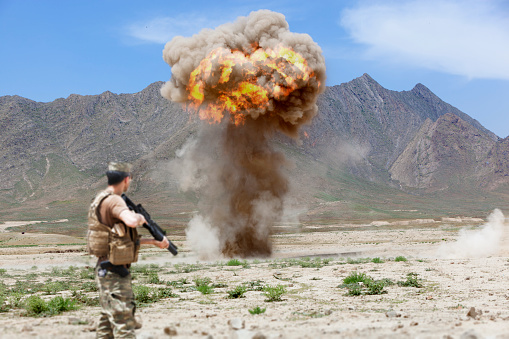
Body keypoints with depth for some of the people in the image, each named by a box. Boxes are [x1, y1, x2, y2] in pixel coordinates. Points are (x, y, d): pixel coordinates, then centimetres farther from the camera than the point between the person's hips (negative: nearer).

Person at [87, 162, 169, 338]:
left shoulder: (101, 199, 15)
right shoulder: (113, 200, -17)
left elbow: (126, 238, 22)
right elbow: (131, 221, -39)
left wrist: (154, 242, 24)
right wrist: (140, 217, -15)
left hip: (105, 271, 10)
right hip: (114, 273, -10)